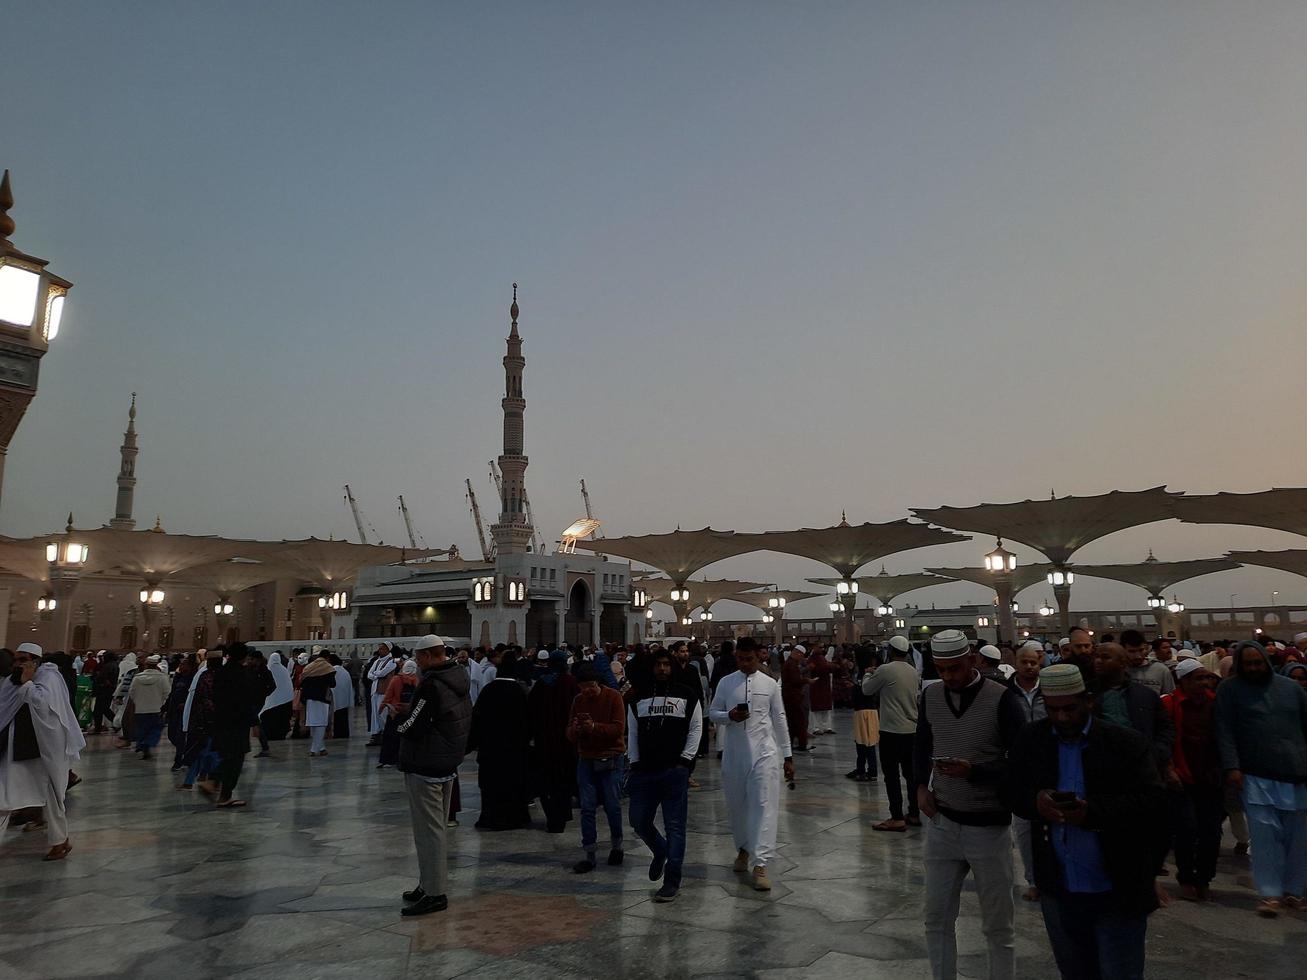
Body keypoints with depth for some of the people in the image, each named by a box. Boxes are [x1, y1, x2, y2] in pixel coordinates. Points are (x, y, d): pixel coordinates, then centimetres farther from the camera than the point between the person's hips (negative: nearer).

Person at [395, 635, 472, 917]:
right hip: (449, 767, 10)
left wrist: (399, 718, 1)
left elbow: (409, 726, -19)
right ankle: (429, 885, 30)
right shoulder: (459, 680, 7)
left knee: (428, 831, -1)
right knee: (437, 828, 18)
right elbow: (466, 724, 12)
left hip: (424, 770, -9)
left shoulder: (432, 685, -22)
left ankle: (434, 893, 5)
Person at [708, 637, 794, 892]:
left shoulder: (770, 684, 2)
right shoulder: (726, 683, 3)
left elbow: (779, 720, 7)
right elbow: (712, 713, 7)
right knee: (736, 805, 13)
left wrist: (788, 756, 7)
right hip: (733, 753, 2)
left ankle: (760, 864, -8)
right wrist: (729, 716, -16)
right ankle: (743, 848, 37)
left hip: (763, 752, -2)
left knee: (764, 806, -9)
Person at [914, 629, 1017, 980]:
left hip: (989, 827, -4)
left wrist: (972, 772, -25)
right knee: (937, 920, 13)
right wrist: (921, 785, 0)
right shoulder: (930, 696, 1)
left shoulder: (1001, 699, -14)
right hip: (942, 823, 4)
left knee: (998, 927, 10)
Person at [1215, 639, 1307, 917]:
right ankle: (1270, 893, 3)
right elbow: (1225, 730, -3)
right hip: (1256, 777, -3)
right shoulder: (1229, 689, 1)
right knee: (1265, 835, -6)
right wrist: (1232, 767, -11)